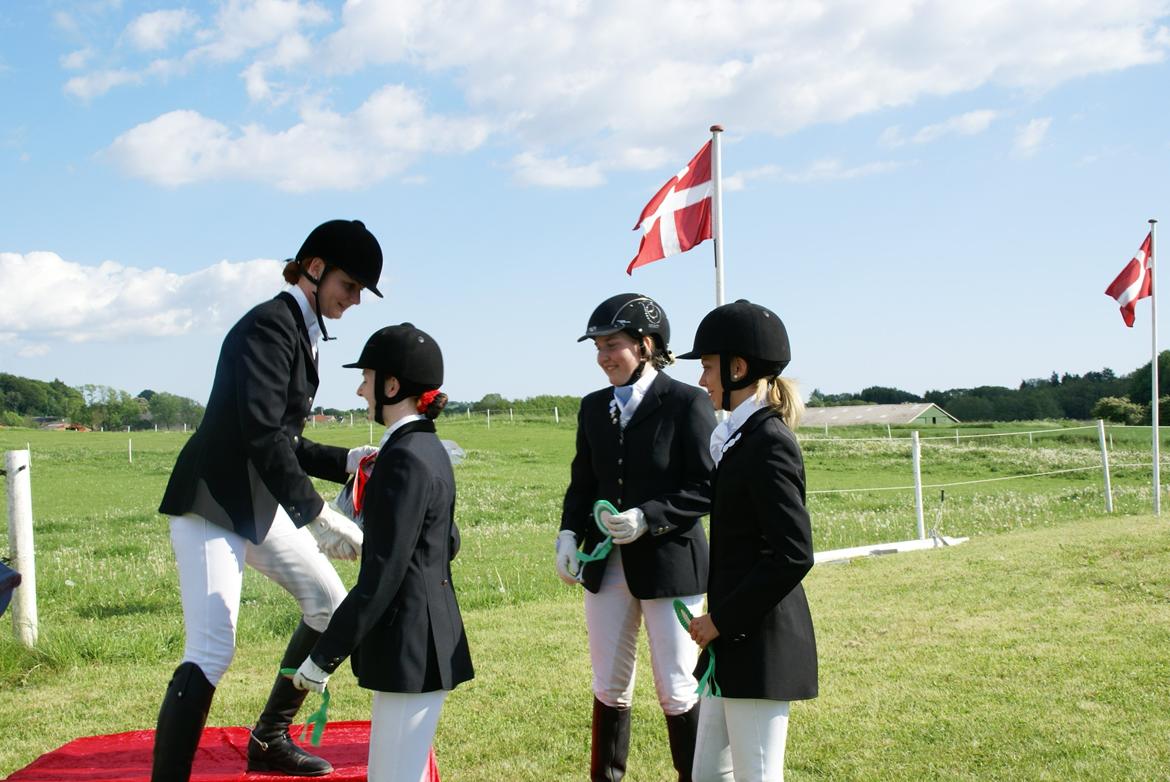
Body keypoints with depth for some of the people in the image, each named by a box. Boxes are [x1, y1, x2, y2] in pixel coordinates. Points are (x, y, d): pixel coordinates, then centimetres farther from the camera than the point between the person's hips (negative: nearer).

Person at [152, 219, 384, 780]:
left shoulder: (301, 332, 12)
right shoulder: (270, 325, -17)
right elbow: (261, 433, -29)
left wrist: (347, 460, 4)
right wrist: (316, 515, -32)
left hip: (257, 503, 10)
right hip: (211, 504, -10)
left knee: (330, 604, 15)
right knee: (212, 651, -17)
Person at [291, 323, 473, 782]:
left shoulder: (406, 459, -19)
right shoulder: (427, 447, 10)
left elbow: (381, 576, -21)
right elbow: (449, 543, 20)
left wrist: (324, 656, -17)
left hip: (410, 644, -10)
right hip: (421, 640, 10)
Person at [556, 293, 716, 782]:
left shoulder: (685, 403, -10)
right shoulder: (593, 408, 8)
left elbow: (708, 487, -12)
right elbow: (582, 482, 13)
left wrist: (647, 518, -22)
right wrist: (569, 533, -4)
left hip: (669, 563, -5)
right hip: (606, 566, 5)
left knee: (676, 690, 4)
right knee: (608, 687, 13)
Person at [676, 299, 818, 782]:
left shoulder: (768, 443, -16)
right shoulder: (744, 439, 13)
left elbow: (794, 555, -22)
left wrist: (723, 619, -16)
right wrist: (718, 619, 13)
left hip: (759, 645, -10)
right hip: (735, 641, 10)